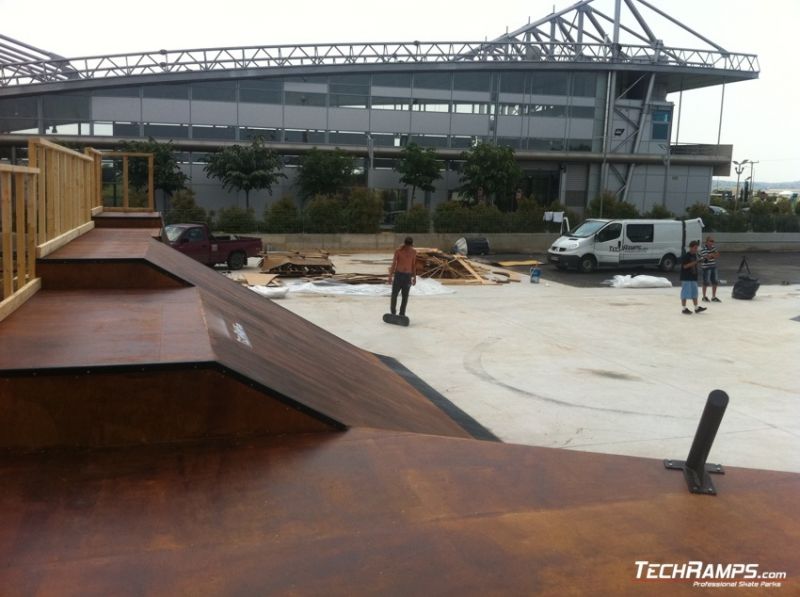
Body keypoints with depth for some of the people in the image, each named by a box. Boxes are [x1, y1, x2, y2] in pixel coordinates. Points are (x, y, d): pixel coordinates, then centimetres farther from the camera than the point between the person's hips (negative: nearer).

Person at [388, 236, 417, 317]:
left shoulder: (413, 252, 1)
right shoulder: (398, 251, -8)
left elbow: (413, 264, 9)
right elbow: (393, 263, -5)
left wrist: (414, 277, 9)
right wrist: (390, 276, -7)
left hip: (408, 276, 2)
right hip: (398, 274, -2)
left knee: (405, 296, 2)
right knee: (394, 294, 0)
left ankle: (402, 314, 11)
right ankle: (393, 312, 17)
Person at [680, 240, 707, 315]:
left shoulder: (695, 255, 11)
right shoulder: (686, 256, -14)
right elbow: (685, 266, -21)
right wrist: (695, 262, -26)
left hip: (693, 277, 9)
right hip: (686, 278, -9)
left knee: (694, 293, 13)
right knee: (685, 293, -2)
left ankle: (696, 308, 21)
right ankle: (684, 309, 4)